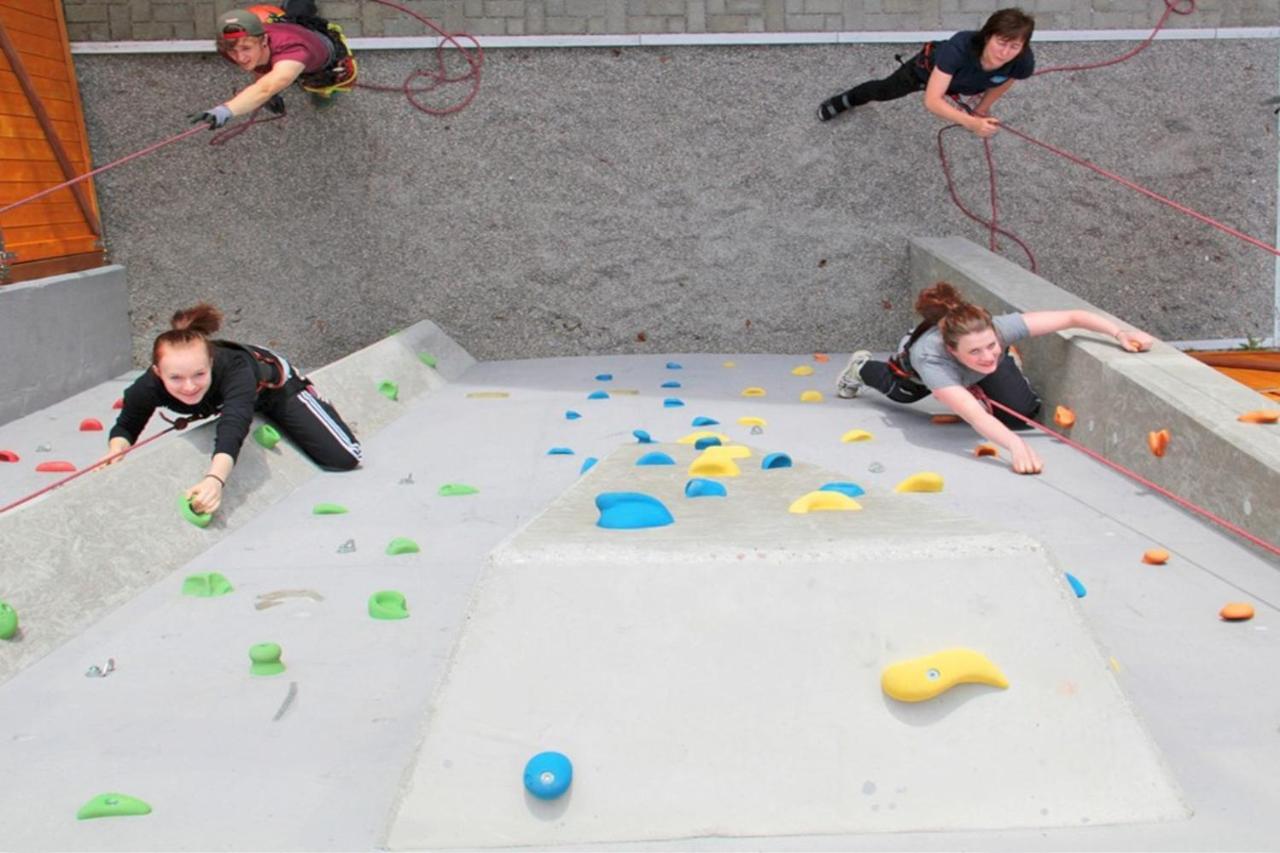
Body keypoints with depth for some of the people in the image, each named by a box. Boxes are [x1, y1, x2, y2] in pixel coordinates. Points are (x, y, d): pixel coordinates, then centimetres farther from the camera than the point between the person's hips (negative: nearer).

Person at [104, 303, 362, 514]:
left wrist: (216, 478, -80)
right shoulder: (148, 388, -36)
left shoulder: (234, 370, -48)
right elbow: (126, 427, -19)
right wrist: (116, 451, -42)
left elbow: (233, 429, -62)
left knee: (343, 458, -6)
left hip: (272, 383, -4)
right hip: (222, 398, 4)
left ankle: (319, 408, 21)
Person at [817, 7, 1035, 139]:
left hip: (964, 84, 4)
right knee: (885, 91, 23)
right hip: (929, 68, -3)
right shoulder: (959, 47, -50)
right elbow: (931, 101, -54)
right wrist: (971, 123, -65)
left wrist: (981, 111, 0)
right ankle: (844, 101, 52)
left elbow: (999, 85, -13)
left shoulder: (1023, 62, -38)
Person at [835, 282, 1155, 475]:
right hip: (917, 364, -2)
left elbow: (1072, 317, -42)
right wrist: (1016, 446, -79)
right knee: (900, 393, 30)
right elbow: (976, 418, -64)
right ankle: (862, 368, 61)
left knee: (1022, 415, -11)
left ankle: (976, 387, 20)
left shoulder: (999, 328, -47)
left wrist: (1120, 333, -52)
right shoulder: (930, 358, -54)